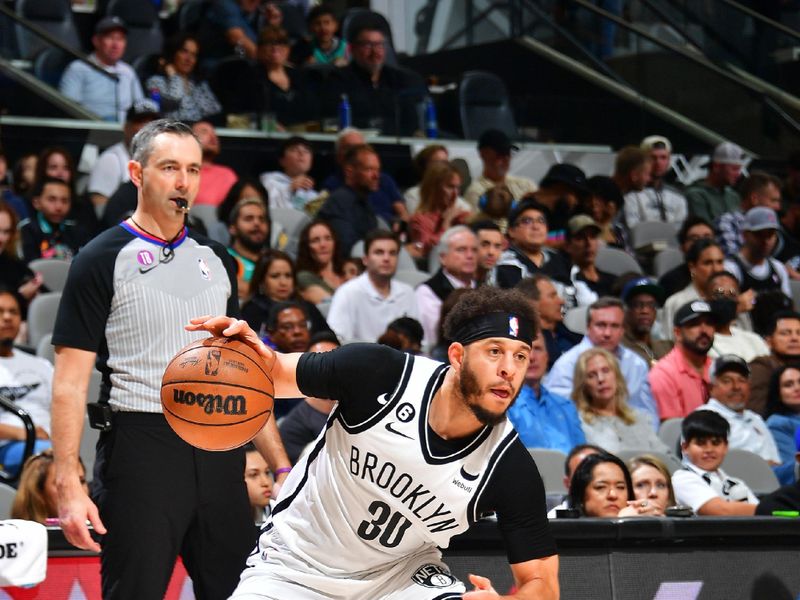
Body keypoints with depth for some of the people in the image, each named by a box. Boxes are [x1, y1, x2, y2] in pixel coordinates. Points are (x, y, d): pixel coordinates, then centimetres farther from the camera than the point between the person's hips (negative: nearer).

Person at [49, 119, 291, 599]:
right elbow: (71, 381, -7)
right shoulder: (102, 261, -2)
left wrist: (281, 465, 11)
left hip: (220, 449, 5)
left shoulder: (217, 260, 14)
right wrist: (69, 485, -16)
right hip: (141, 448, -5)